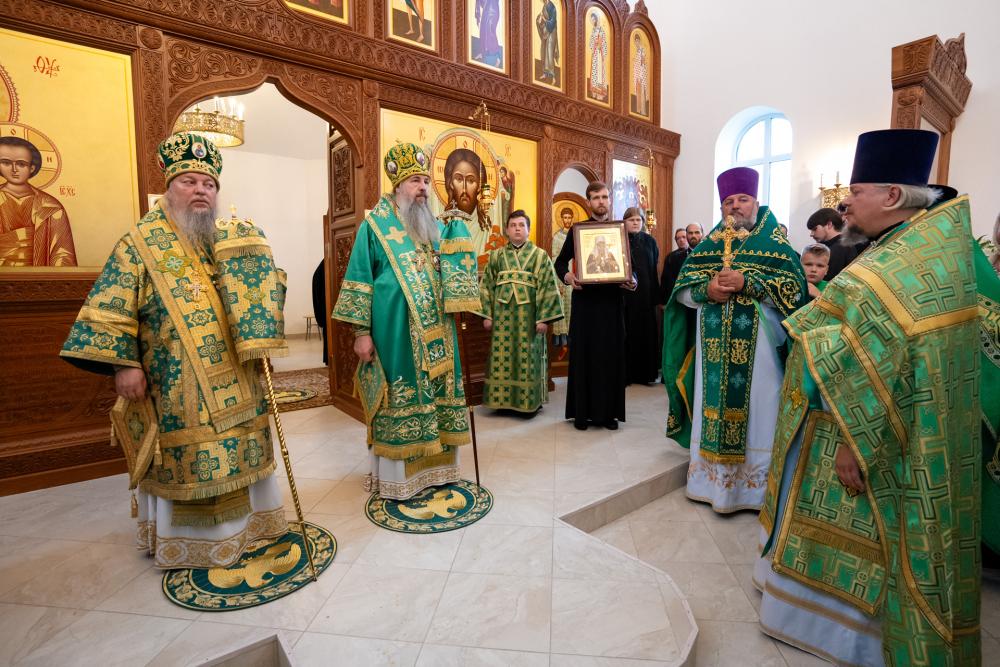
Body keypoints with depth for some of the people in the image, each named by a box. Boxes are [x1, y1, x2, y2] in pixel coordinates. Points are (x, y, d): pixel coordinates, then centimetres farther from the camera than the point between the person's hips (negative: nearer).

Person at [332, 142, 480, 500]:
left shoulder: (437, 227, 16)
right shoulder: (375, 226, 1)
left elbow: (456, 271, 11)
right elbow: (359, 279, -4)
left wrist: (456, 229, -3)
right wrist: (361, 331, -11)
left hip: (435, 332, 6)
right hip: (395, 331, -5)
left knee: (434, 394, 9)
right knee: (399, 400, -1)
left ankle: (432, 467, 24)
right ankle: (395, 477, 14)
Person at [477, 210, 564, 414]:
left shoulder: (540, 255, 2)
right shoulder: (496, 255, 9)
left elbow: (548, 287, -4)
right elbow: (486, 286, 8)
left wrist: (544, 318, -10)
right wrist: (487, 315, 2)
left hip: (528, 316, -2)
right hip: (502, 315, 2)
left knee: (527, 358, 2)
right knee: (502, 357, 5)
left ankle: (529, 401, 15)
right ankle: (503, 399, 18)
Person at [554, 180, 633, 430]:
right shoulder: (577, 229, 4)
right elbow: (561, 261, 4)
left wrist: (631, 281, -11)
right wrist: (567, 276, -17)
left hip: (612, 301, 2)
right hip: (585, 300, -2)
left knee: (611, 354, 4)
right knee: (583, 354, 1)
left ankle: (608, 411, 14)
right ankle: (582, 411, 10)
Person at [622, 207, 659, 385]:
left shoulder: (650, 241, 9)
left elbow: (655, 269, 9)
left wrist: (655, 295, 4)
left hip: (646, 295, 3)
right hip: (624, 294, -3)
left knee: (646, 333, 6)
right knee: (626, 334, -2)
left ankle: (645, 373, 15)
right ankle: (625, 374, 5)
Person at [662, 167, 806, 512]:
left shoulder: (776, 244, 5)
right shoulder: (707, 246, 12)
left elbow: (794, 290, -7)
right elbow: (682, 291, 5)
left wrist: (747, 283, -19)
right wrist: (707, 289, -16)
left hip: (758, 346, -2)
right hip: (714, 346, 3)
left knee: (756, 411, 1)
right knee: (713, 406, 7)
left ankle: (756, 487, 15)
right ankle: (713, 479, 20)